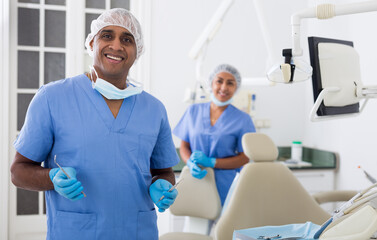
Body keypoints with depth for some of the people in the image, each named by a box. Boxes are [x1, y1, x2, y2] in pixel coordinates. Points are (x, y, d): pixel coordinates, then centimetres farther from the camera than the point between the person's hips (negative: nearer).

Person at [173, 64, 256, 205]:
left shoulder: (242, 119, 0)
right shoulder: (193, 111, 7)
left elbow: (244, 158, -2)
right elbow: (184, 146, 10)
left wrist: (211, 162, -14)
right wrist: (191, 163, -12)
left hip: (225, 186, -1)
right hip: (196, 181, 2)